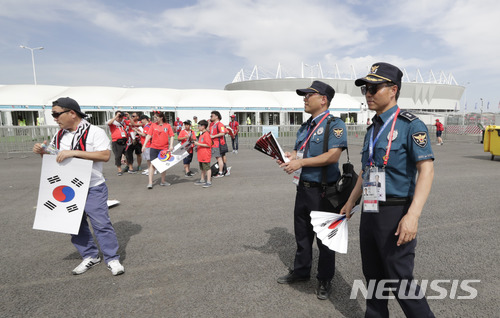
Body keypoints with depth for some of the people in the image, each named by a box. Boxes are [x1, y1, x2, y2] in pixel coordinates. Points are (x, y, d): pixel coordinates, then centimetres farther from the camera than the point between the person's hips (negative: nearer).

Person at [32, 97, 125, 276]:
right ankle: (90, 256, 30)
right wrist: (42, 152, 0)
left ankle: (112, 259, 10)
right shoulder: (59, 135, 10)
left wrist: (73, 152, -25)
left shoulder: (94, 132, -11)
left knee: (101, 224, -3)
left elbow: (105, 155, -23)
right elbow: (53, 156, 23)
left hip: (93, 189, -7)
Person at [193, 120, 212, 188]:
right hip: (201, 155, 10)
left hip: (206, 155, -10)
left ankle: (209, 182, -1)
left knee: (207, 168, -6)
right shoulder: (201, 134, 15)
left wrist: (198, 144, -20)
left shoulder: (206, 134, -15)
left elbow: (208, 145, -21)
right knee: (202, 168, 17)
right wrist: (197, 144, 12)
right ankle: (202, 180, 28)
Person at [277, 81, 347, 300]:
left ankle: (324, 280, 27)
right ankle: (300, 271, 38)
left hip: (323, 190, -7)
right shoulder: (304, 128, 12)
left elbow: (333, 156, -23)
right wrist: (289, 157, -6)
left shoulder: (334, 124, -12)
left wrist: (301, 162, -25)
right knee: (302, 233, 19)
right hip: (304, 187, 7)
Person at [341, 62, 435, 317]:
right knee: (373, 274, 18)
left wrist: (413, 215, -28)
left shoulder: (411, 125, -11)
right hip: (369, 211, 8)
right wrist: (351, 202, 21)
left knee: (399, 279, 2)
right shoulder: (373, 128, 12)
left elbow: (426, 170, -19)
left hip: (395, 212, -7)